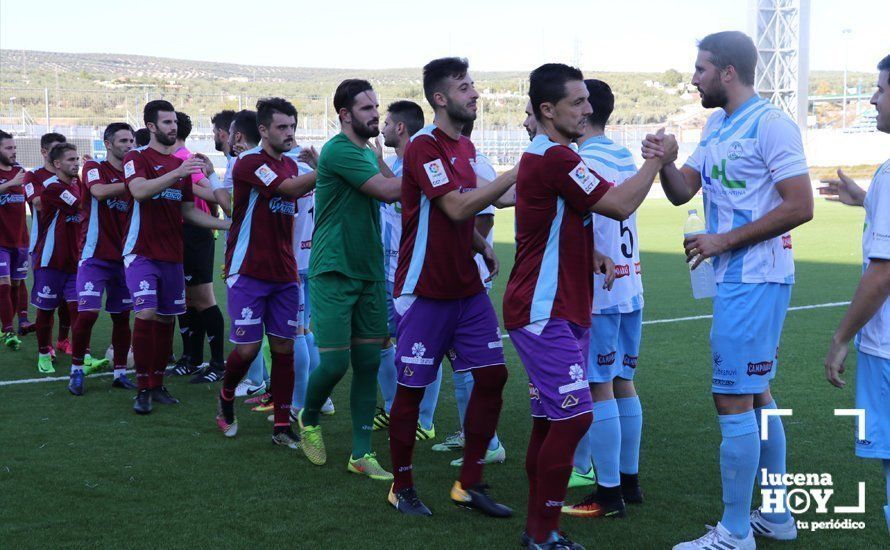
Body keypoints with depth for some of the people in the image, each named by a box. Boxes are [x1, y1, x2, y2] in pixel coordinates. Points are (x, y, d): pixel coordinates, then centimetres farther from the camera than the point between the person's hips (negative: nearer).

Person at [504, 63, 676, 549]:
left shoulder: (542, 157, 17)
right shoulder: (555, 158, -16)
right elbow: (620, 205, -15)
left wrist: (590, 254, 8)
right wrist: (659, 159, -3)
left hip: (557, 311, 10)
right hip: (545, 314, -10)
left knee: (550, 421, 12)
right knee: (573, 417, -11)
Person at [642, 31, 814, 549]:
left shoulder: (771, 125, -15)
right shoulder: (717, 126, 12)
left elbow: (800, 207, -20)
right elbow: (682, 191, 11)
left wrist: (724, 240, -19)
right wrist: (663, 161, -10)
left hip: (755, 281, -10)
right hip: (737, 278, 10)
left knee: (733, 399, -6)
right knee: (756, 394, 16)